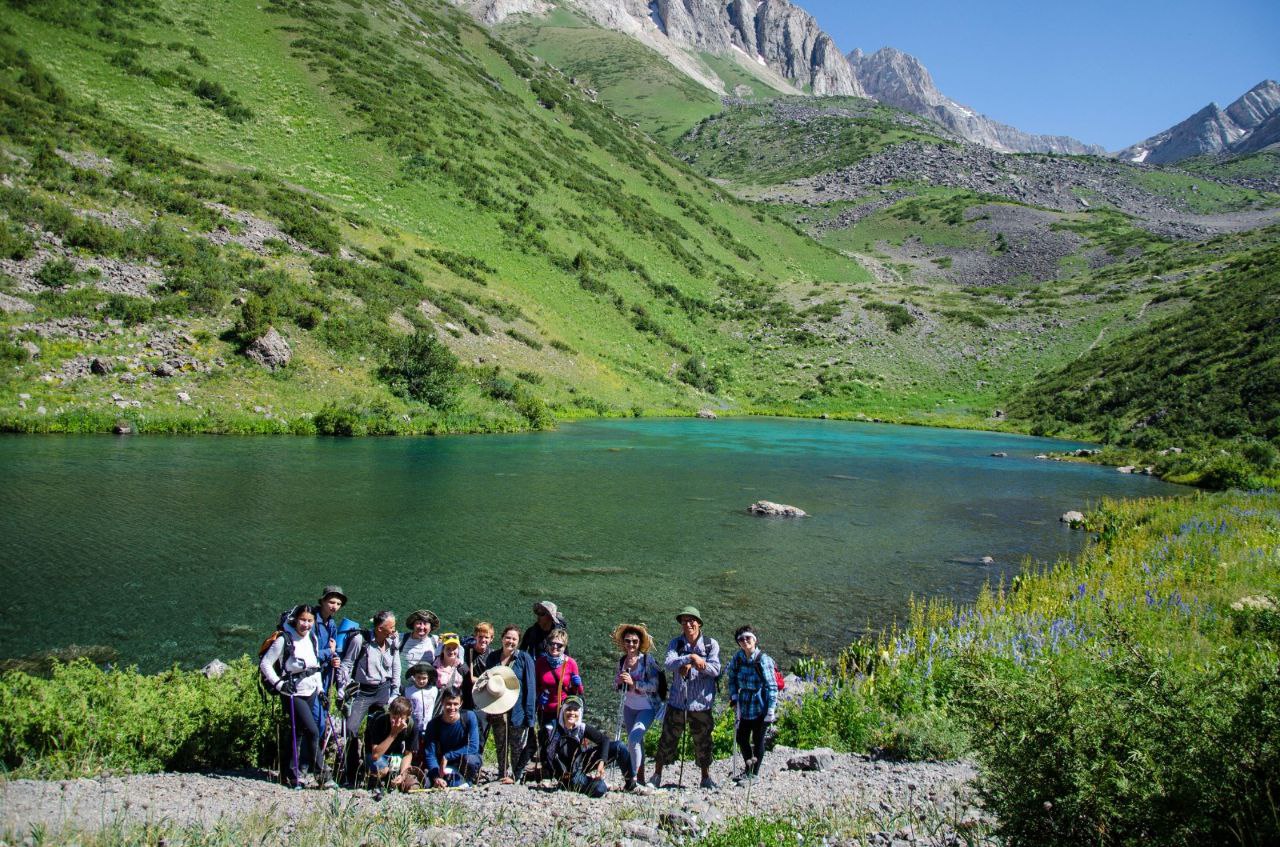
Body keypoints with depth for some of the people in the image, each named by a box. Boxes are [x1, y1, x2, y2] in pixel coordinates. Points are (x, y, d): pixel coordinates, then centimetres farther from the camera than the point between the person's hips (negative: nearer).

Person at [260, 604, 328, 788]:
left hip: (310, 692, 6)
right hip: (293, 694, -6)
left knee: (298, 733, 12)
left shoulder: (313, 639, 7)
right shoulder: (284, 640, -12)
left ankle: (290, 773, 23)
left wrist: (320, 688, 14)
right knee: (312, 731, -13)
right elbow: (265, 664, -10)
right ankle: (320, 773, 1)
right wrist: (279, 684, -16)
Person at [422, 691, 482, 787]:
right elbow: (429, 754, -18)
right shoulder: (434, 724, -14)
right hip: (447, 765, 1)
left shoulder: (469, 717, -17)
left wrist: (447, 756, -26)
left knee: (469, 759, -35)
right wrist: (436, 777, -34)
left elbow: (473, 747, -22)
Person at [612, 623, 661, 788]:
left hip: (647, 708, -6)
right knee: (636, 743, 14)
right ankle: (640, 779, 26)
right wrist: (618, 681, -14)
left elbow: (654, 686, -19)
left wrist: (633, 682, -28)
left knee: (633, 738, -21)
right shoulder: (622, 661, 1)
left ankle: (633, 777, -12)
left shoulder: (647, 660, -15)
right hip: (629, 707, 6)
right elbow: (616, 686, 9)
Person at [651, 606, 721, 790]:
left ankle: (706, 777, 29)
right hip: (677, 701, 0)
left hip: (701, 703, 0)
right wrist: (691, 657, -28)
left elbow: (715, 670, -11)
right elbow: (669, 664, -16)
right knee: (667, 740, 5)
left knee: (703, 742, 10)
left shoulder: (711, 644, 0)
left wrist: (691, 665, -20)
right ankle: (657, 775, 20)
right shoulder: (676, 643, 2)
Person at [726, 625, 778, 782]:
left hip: (760, 708, -5)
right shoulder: (737, 658, -2)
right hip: (744, 706, 5)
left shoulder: (763, 660, -16)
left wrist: (771, 710, -15)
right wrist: (734, 697, 2)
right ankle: (748, 767, 36)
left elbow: (772, 686, -13)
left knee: (758, 740, 8)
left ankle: (755, 773, 25)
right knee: (741, 738, 12)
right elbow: (732, 679, 14)